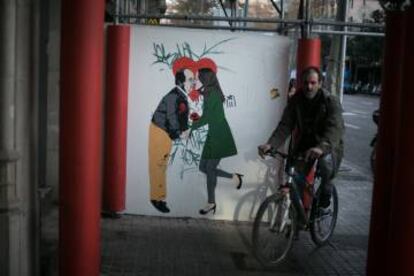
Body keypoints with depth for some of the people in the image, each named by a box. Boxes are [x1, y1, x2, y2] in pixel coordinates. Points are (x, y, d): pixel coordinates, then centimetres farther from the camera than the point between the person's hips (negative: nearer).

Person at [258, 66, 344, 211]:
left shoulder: (331, 101, -16)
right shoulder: (296, 100, -5)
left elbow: (335, 128, -32)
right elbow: (285, 125, -13)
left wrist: (321, 147, -53)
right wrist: (270, 144, -33)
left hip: (328, 146, -4)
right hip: (305, 144, 4)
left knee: (326, 161, -34)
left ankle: (324, 203, -12)